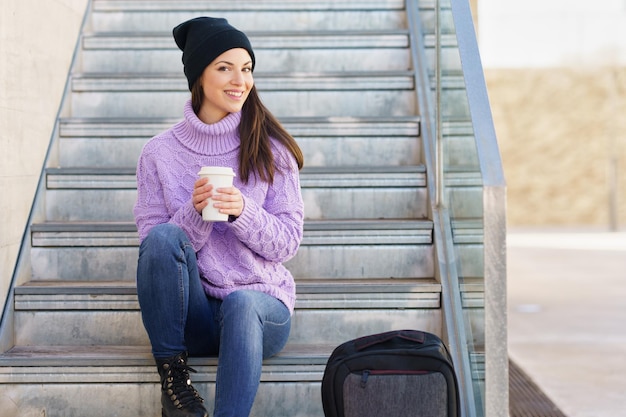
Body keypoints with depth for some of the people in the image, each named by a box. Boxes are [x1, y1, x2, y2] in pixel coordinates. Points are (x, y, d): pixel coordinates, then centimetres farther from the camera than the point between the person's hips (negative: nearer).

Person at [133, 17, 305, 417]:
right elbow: (152, 243, -1)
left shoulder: (270, 149, 1)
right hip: (191, 315, 1)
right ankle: (172, 372, -15)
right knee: (165, 237, -27)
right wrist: (195, 212, -19)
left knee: (240, 303, -36)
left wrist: (243, 212, -21)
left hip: (260, 304, -1)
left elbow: (288, 243, -1)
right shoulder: (160, 152, 1)